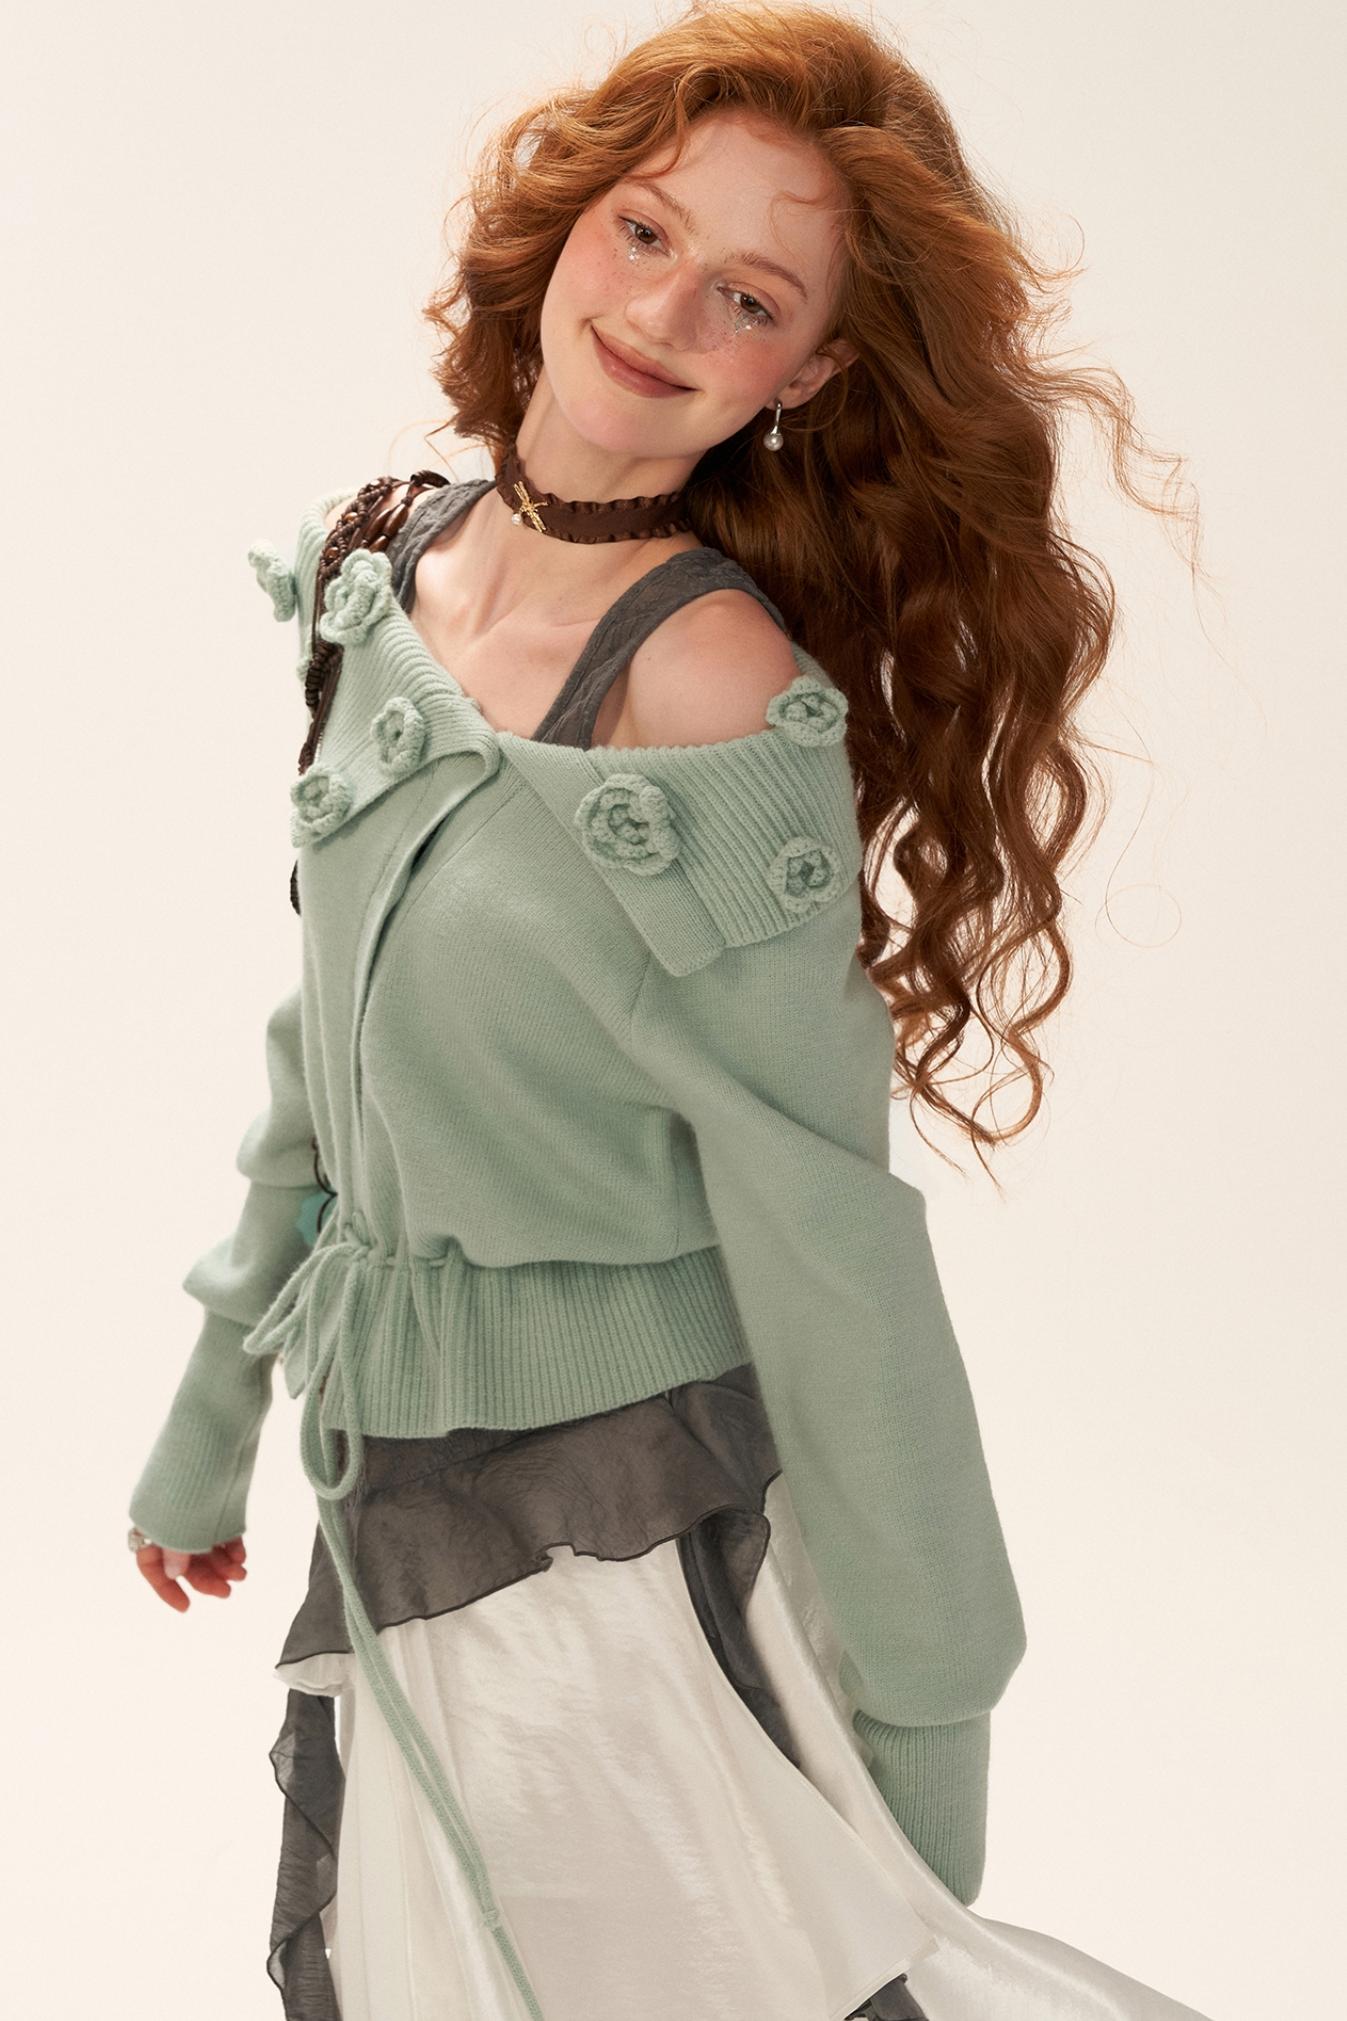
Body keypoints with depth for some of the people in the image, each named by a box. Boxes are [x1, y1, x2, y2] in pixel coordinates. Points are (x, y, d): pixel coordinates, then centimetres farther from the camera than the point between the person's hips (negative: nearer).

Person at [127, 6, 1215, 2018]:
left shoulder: (718, 692, -21)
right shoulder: (383, 566, 0)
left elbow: (827, 1242, -17)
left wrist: (924, 1721, -10)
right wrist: (213, 1421, 19)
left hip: (633, 1543, -7)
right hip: (390, 1525, 7)